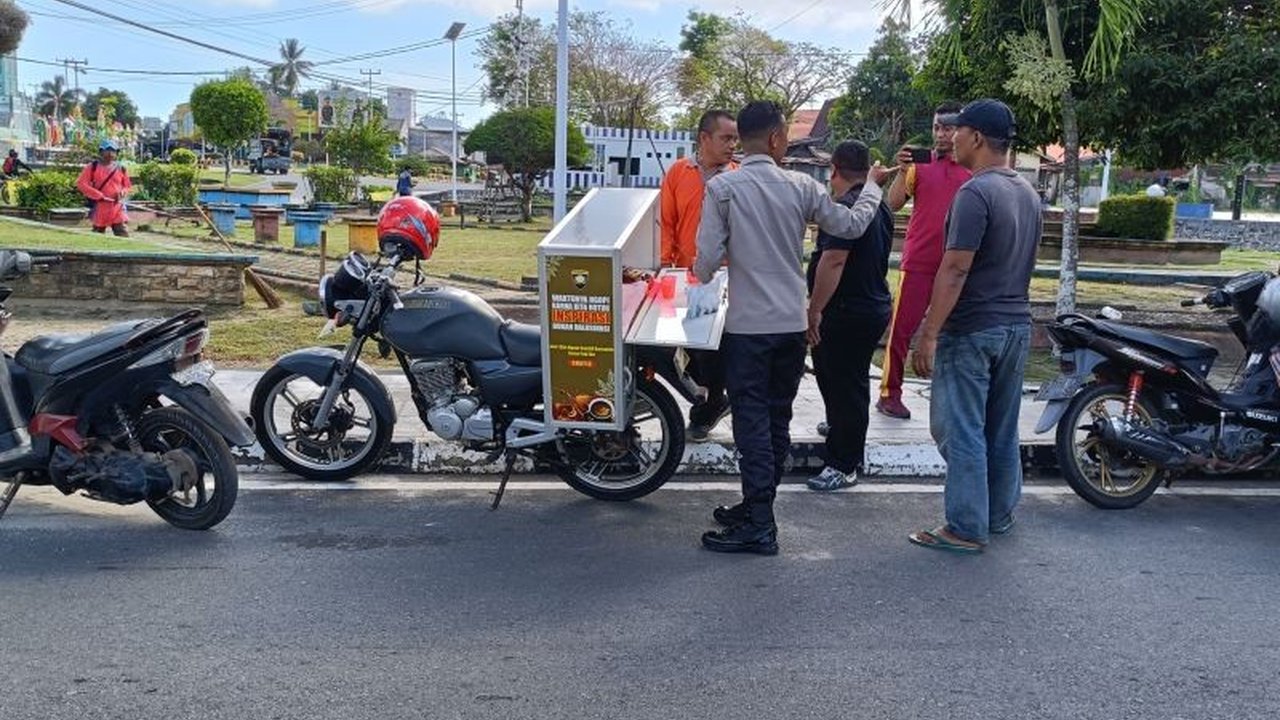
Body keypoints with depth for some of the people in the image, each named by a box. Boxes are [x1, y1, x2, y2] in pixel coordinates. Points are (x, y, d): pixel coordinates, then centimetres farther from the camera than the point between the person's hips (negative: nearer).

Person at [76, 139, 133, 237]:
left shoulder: (120, 168, 9)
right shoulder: (93, 167, 1)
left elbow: (128, 186, 18)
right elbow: (81, 183, -6)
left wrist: (122, 193, -7)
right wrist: (99, 195, -14)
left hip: (117, 208, 0)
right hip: (99, 208, 0)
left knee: (123, 234, -12)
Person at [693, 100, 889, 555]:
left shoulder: (722, 188, -8)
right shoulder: (801, 187, 1)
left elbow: (707, 260, -11)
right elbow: (852, 225, 12)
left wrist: (701, 276, 13)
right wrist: (873, 185, 29)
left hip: (747, 327, -4)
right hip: (792, 325, 4)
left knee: (752, 423, 0)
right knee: (777, 421, 14)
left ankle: (758, 526, 1)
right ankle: (757, 507, 26)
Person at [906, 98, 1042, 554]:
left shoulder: (976, 193, -17)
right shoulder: (1028, 194, 12)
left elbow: (956, 269, -22)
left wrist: (929, 334, -20)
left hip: (972, 330, -9)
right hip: (1017, 325, 9)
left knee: (960, 429, -1)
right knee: (1003, 428, 16)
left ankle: (966, 529, 3)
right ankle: (1000, 514, 27)